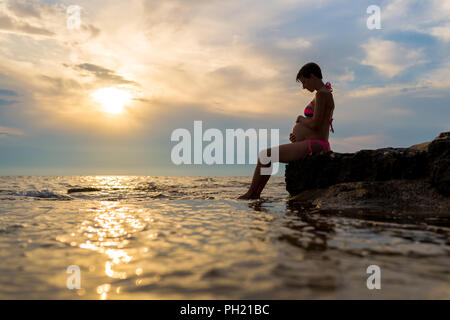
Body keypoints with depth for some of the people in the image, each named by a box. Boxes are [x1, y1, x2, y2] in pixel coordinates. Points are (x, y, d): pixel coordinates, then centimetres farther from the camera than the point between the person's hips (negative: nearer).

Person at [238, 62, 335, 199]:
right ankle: (256, 194, 12)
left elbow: (315, 123, -21)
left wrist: (301, 119, 0)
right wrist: (297, 135, 10)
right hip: (316, 145, 11)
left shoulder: (321, 94, -12)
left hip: (313, 145, -11)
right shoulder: (325, 94, 21)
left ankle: (251, 193, 3)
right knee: (267, 155, 14)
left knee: (265, 155, -8)